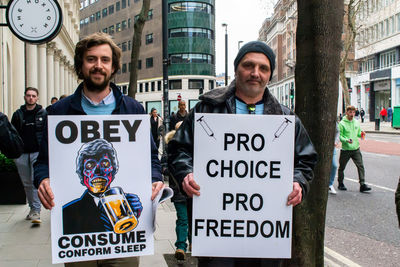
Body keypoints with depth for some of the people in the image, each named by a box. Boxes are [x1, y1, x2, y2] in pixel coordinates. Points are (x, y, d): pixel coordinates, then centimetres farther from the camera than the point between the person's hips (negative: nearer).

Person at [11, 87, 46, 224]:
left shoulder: (43, 114, 4)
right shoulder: (18, 114, 9)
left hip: (38, 152, -3)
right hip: (22, 154, 3)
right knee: (27, 183, 10)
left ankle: (36, 211, -10)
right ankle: (32, 208, 23)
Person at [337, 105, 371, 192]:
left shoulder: (356, 122, 10)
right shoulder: (342, 123, -7)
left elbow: (358, 133, 20)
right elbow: (339, 136, -9)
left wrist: (361, 134, -3)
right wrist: (346, 140, -25)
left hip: (356, 148, 4)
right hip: (345, 149, -4)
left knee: (360, 166, -7)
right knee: (341, 167, 8)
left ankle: (362, 184, -5)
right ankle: (340, 184, 24)